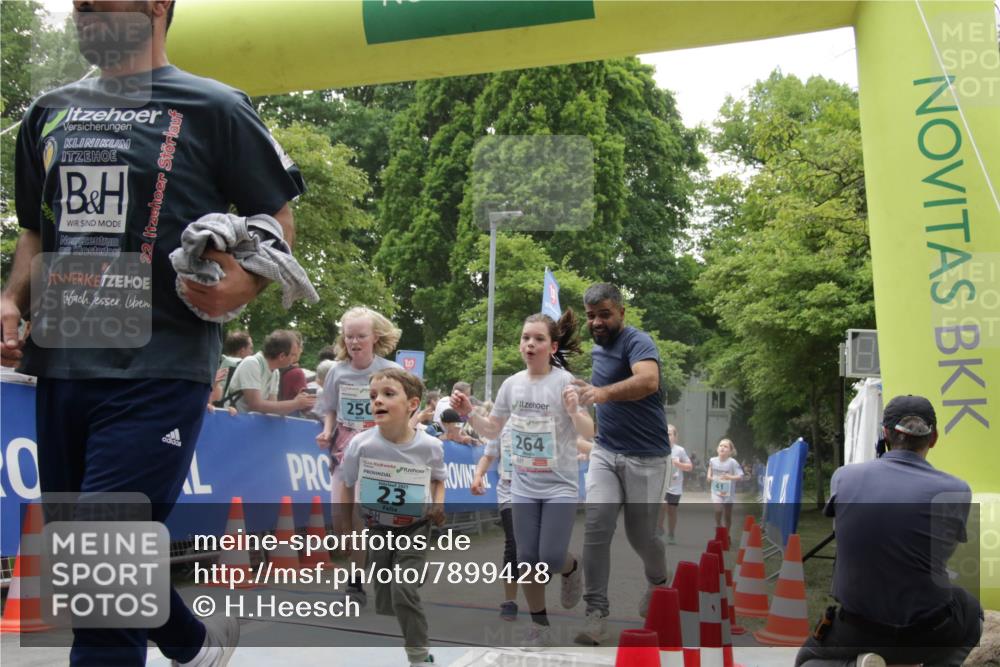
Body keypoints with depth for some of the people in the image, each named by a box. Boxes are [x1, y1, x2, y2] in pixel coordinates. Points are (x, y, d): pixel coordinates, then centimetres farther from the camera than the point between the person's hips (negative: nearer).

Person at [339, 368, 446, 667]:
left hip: (415, 528, -2)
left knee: (403, 589, -18)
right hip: (377, 529, 2)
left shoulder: (430, 446, -19)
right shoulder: (360, 444, -20)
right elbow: (347, 485, -2)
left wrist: (438, 500, -15)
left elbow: (439, 478, 4)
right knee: (383, 600, 10)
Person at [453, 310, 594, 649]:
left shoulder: (564, 381, -14)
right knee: (527, 560, 6)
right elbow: (493, 429, 11)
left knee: (551, 559, -8)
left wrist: (573, 411, -35)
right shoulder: (511, 384, 0)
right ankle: (539, 625, 24)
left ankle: (571, 569, 29)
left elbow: (589, 433, -15)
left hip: (560, 486, -4)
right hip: (524, 487, 4)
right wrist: (468, 413, -6)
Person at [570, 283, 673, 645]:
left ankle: (658, 582, 38)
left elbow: (648, 381, -41)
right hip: (605, 452, 6)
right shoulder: (597, 348, 8)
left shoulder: (638, 342, -18)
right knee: (596, 526, -12)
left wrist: (604, 392, -56)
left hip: (646, 457, -5)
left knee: (640, 534, 5)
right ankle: (596, 613, -9)